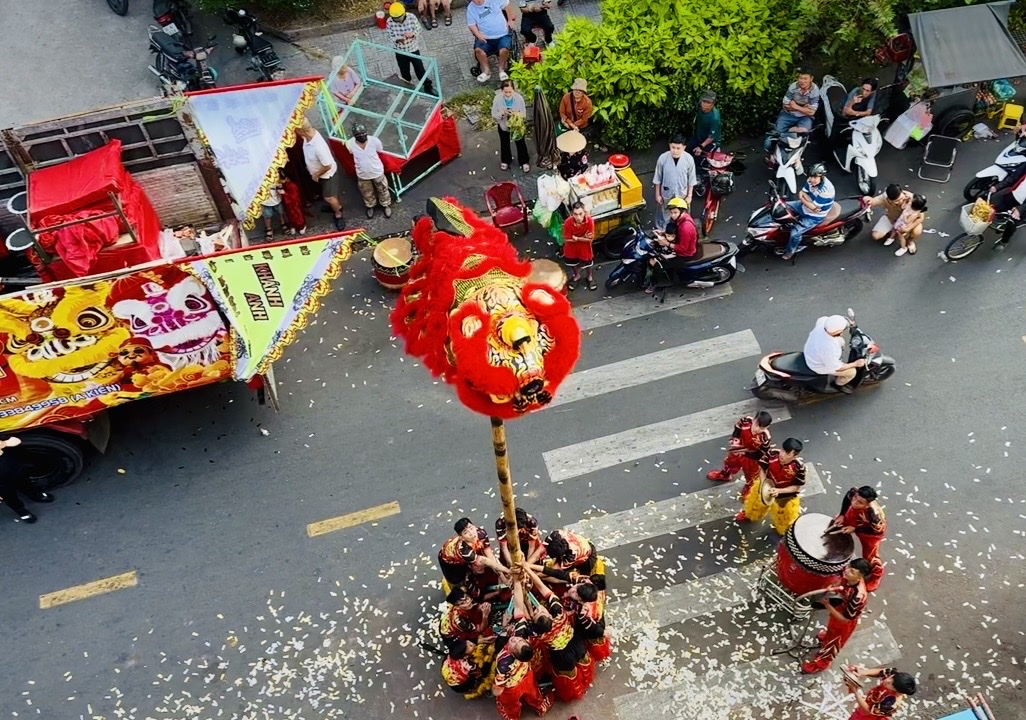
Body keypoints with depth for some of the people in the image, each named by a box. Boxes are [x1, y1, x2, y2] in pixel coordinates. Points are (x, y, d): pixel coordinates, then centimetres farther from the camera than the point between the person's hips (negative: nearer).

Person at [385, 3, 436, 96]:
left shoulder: (411, 17, -21)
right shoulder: (389, 22, -21)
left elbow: (418, 29, -12)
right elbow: (389, 36, -12)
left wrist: (412, 34, -34)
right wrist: (397, 39, -34)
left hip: (413, 48, -1)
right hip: (400, 51, 1)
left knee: (419, 68, 11)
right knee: (404, 71, 20)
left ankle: (428, 87, 30)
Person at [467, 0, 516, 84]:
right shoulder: (470, 8, 2)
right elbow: (471, 25, 3)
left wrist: (510, 20, 8)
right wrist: (478, 35, -14)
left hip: (503, 35, -1)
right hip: (485, 37, 2)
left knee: (504, 50, -30)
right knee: (478, 50, -27)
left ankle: (502, 70, -3)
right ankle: (486, 71, -9)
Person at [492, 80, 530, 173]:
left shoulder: (519, 98, -26)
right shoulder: (497, 99, -25)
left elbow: (524, 114, -16)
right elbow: (494, 115, -17)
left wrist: (516, 114, -38)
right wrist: (501, 113, -38)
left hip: (517, 125, -1)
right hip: (503, 125, 1)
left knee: (521, 143, 16)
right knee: (504, 144, 23)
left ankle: (524, 162, 39)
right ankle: (505, 161, 48)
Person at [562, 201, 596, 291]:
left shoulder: (589, 220, -34)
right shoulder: (568, 222, -34)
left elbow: (591, 239, -24)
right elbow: (566, 239, -24)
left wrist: (577, 238, -28)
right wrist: (583, 237, -26)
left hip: (585, 246, -1)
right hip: (572, 246, 1)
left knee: (588, 262, 19)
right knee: (574, 262, 24)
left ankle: (590, 277, 49)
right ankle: (577, 276, 53)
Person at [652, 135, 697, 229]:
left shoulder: (689, 159, -20)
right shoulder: (663, 158, -22)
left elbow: (691, 179, -7)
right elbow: (658, 178, -8)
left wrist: (689, 196, -2)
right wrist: (657, 194, -2)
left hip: (682, 194, 1)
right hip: (666, 193, 0)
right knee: (663, 216, 19)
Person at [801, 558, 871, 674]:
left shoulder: (858, 596, -45)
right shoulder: (850, 579, -26)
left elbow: (844, 619, -32)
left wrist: (827, 605, -33)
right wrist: (833, 589, -19)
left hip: (844, 623, -6)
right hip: (840, 609, 6)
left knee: (832, 642, 22)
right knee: (832, 628, 39)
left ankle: (820, 663, 49)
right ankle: (827, 636, 72)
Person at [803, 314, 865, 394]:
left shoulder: (823, 321, -27)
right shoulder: (829, 348, -43)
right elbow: (835, 368, -25)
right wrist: (855, 364, -13)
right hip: (820, 366, -7)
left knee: (841, 341, 22)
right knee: (852, 372, 3)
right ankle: (838, 384, 32)